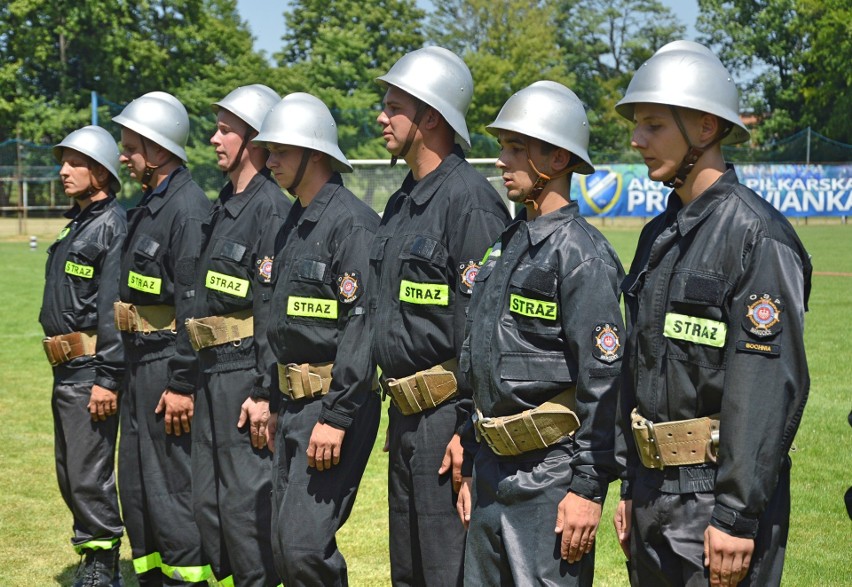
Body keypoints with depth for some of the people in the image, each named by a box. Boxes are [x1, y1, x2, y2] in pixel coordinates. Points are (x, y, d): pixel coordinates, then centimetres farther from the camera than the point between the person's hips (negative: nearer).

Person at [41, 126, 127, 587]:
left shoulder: (114, 225, -12)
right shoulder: (76, 224, 18)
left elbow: (115, 308, -19)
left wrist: (106, 379, -23)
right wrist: (69, 373, 19)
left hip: (91, 370, -10)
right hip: (66, 371, 10)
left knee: (89, 476, -7)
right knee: (70, 476, 15)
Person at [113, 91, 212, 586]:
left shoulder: (189, 208, -16)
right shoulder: (148, 206, 15)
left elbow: (195, 305, -21)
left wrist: (182, 384, -23)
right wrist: (120, 374, 19)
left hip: (170, 368, -10)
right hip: (141, 365, 10)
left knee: (172, 488, -5)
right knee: (136, 485, 16)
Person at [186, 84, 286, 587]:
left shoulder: (271, 209, -14)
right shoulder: (224, 207, 16)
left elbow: (276, 308, -19)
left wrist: (266, 393, -22)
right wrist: (190, 373, 19)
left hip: (247, 373, -10)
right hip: (212, 374, 10)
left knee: (247, 503, -4)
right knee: (208, 501, 14)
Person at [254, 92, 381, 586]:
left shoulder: (352, 222, -15)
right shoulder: (295, 222, 15)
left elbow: (362, 324, -21)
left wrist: (335, 417, -24)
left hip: (337, 402, -10)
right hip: (296, 400, 10)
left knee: (304, 542, -12)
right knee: (284, 544, 12)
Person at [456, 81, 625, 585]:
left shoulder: (581, 253, -14)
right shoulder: (508, 246, 14)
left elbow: (603, 382, -17)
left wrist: (588, 488, -19)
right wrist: (473, 469, 19)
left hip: (551, 475, -9)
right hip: (495, 469, 9)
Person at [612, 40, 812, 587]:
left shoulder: (757, 236, -15)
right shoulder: (659, 235, 12)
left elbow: (772, 386, -20)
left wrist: (737, 518, -21)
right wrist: (631, 489, 16)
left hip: (720, 495, -8)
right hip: (655, 488, 8)